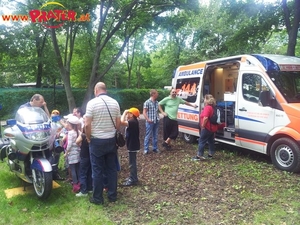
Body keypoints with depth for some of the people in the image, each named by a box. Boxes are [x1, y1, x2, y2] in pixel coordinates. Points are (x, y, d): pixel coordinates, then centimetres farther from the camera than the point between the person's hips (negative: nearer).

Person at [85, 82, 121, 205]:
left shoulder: (92, 103, -12)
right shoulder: (115, 102, 2)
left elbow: (87, 125, -15)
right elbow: (118, 123, 5)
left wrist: (88, 138, -1)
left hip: (97, 141, -4)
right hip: (111, 140, 4)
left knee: (97, 170, 5)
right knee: (112, 169, 12)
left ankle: (97, 198, 15)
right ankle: (112, 195, 21)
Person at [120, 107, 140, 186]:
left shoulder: (133, 122, -24)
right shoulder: (132, 121, 7)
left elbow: (122, 122, -39)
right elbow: (125, 122, 18)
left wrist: (124, 113, -25)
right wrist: (125, 114, 6)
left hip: (133, 145, -10)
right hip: (132, 145, 10)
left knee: (132, 163, 0)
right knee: (132, 162, 19)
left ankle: (133, 180, 9)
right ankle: (132, 177, 31)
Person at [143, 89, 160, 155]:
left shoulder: (156, 102, 10)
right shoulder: (147, 102, -10)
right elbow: (144, 112, -11)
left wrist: (158, 117, 8)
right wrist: (148, 119, -19)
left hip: (156, 122, 6)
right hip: (150, 122, -6)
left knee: (155, 135, 12)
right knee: (148, 136, 1)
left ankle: (155, 148, 23)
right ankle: (146, 149, 8)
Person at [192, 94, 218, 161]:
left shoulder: (207, 108, -19)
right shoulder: (211, 107, 13)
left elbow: (205, 118, -29)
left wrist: (203, 126, -19)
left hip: (207, 128, -10)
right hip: (212, 128, 10)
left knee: (201, 141, -2)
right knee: (211, 141, 16)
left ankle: (199, 156, 1)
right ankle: (210, 154, 25)